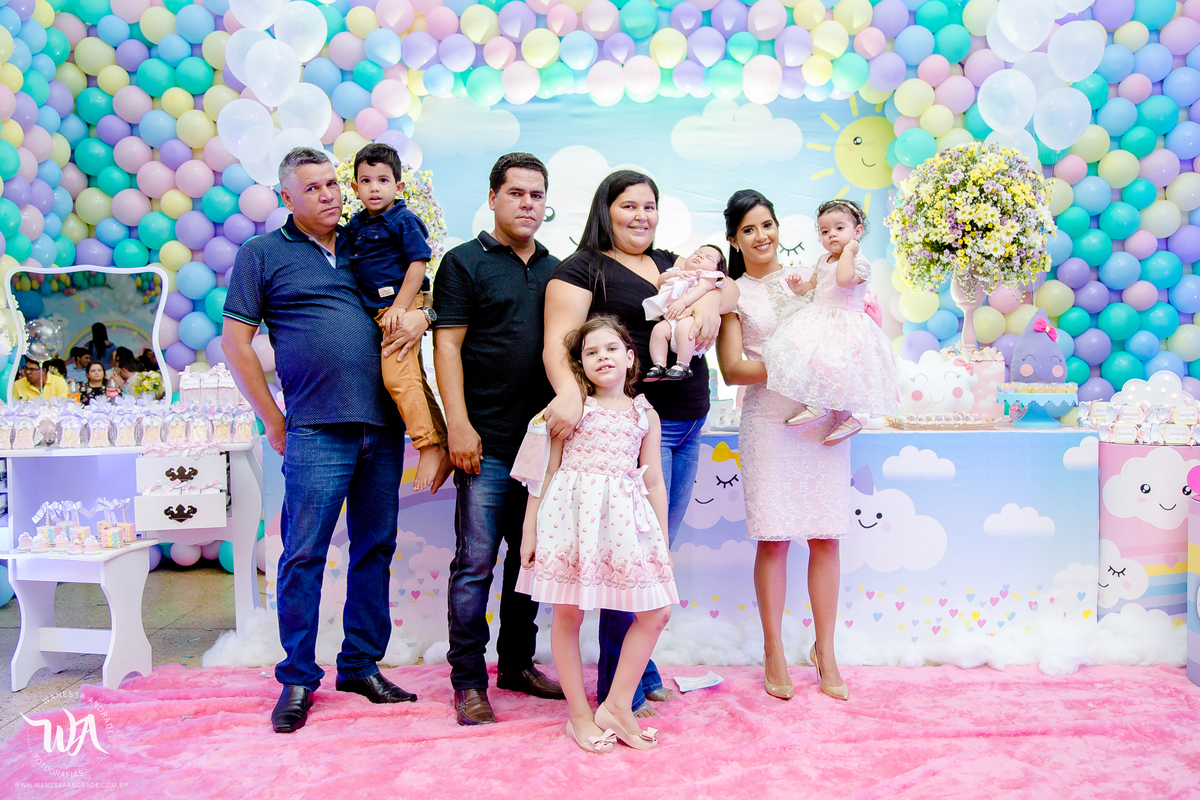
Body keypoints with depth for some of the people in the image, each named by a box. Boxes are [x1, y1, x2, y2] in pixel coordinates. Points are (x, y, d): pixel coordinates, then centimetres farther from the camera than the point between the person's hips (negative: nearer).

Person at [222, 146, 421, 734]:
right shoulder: (263, 253, 6)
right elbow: (235, 342, 2)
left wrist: (420, 314, 1)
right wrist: (274, 422, -2)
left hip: (383, 425, 4)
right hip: (315, 431, -4)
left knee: (375, 548, 9)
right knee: (303, 555, -2)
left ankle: (362, 665, 22)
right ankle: (298, 679, 12)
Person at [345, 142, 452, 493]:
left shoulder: (402, 220, -6)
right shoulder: (355, 224, 15)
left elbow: (418, 264, -12)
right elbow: (351, 268, 24)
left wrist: (399, 308, -17)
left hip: (402, 307, -8)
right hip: (374, 311, 8)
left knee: (398, 376, -21)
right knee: (413, 381, 9)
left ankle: (430, 447, -14)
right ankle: (444, 450, 14)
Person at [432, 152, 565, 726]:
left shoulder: (554, 269, 17)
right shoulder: (464, 262, 1)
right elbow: (447, 345, -5)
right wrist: (459, 426, -14)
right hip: (488, 442, -5)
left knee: (531, 555, 12)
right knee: (476, 561, -2)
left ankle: (518, 664, 25)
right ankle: (468, 682, 9)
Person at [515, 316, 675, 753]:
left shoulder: (645, 414, 11)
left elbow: (654, 483, 12)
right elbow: (546, 471, 3)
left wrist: (663, 543, 10)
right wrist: (530, 530, 1)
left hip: (624, 520, 3)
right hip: (572, 515, -3)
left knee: (656, 612, 0)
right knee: (567, 613, 2)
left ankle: (618, 704, 13)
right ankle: (579, 714, 17)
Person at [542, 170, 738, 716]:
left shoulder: (671, 264, 21)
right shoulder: (582, 270, 0)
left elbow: (729, 287, 15)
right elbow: (558, 341, -13)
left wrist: (710, 301, -9)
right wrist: (569, 391, -32)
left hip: (688, 426, 7)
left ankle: (642, 672, 25)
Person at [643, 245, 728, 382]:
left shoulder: (707, 276, 15)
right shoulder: (678, 272, 36)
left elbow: (702, 288, -5)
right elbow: (660, 280, 28)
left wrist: (682, 302, -21)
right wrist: (674, 274, 9)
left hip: (690, 315, -5)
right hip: (670, 318, 5)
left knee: (683, 326, -36)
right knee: (659, 329, -23)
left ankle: (683, 365, -31)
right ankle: (659, 365, -22)